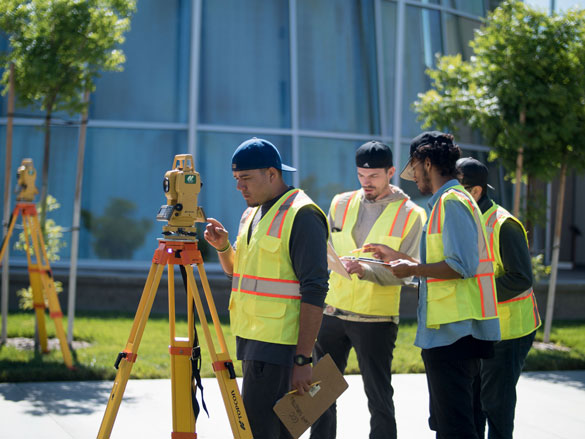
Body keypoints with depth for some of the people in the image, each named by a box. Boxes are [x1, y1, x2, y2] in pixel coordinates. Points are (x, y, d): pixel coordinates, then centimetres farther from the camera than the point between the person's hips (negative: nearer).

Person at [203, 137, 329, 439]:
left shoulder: (302, 215, -13)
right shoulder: (252, 214, 16)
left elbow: (314, 291, -17)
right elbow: (235, 271, 28)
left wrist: (303, 359, -21)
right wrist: (222, 246, 5)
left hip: (279, 344, -9)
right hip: (252, 337, 9)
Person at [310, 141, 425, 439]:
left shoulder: (410, 215, -4)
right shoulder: (341, 204, 9)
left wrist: (367, 271, -25)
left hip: (376, 319, -4)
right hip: (332, 312, 5)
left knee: (378, 397, -1)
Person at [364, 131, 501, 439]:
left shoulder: (452, 201, -13)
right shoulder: (446, 201, 20)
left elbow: (463, 266, -22)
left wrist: (413, 269, -11)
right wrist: (398, 258, 26)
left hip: (453, 331, -11)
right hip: (451, 331, 11)